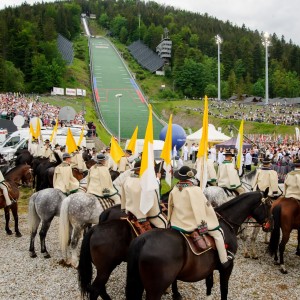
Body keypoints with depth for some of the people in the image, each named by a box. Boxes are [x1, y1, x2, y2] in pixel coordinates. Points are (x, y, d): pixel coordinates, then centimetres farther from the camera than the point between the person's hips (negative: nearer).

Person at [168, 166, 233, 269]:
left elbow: (170, 208, 6)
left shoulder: (174, 190, -4)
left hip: (177, 224, 5)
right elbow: (206, 207, -14)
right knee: (218, 234, 13)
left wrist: (171, 221, 20)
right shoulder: (195, 190, -19)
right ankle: (224, 261, 17)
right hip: (193, 224, -5)